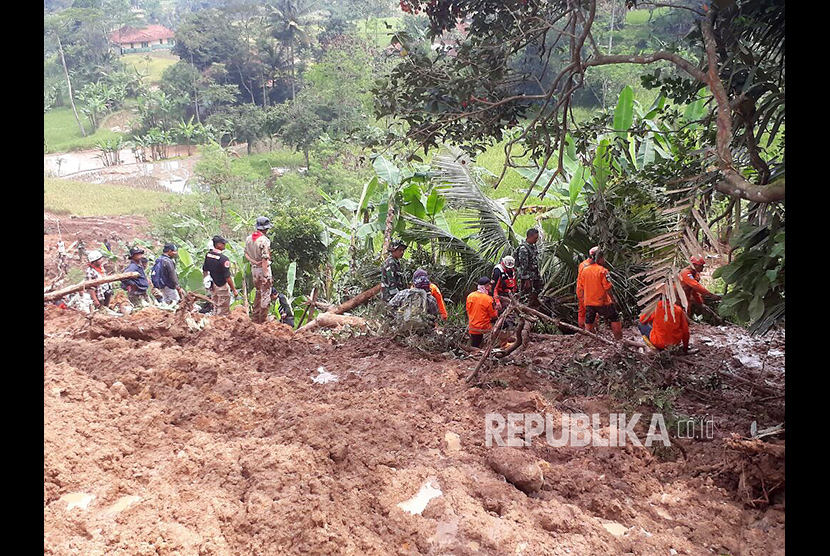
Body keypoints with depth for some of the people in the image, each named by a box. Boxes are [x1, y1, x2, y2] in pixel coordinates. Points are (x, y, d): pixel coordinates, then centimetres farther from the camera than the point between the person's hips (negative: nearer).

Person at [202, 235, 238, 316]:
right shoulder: (223, 259, -26)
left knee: (215, 307, 23)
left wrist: (207, 282, 22)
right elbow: (227, 277, -24)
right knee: (223, 310, 6)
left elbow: (204, 271, 8)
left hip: (212, 285, 7)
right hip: (221, 286, -7)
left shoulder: (208, 255, -3)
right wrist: (234, 290, -16)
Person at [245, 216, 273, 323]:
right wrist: (266, 275, -21)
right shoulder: (264, 240, -20)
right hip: (263, 269, -8)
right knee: (265, 295, 3)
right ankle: (262, 320, 7)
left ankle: (255, 317, 29)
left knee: (258, 292, 22)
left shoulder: (249, 238, 4)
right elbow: (265, 259, -22)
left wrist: (254, 261, -4)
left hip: (254, 268, 8)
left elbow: (246, 254, 9)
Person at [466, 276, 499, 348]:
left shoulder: (470, 296, -4)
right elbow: (494, 315, -10)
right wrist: (496, 310, 11)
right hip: (484, 330, -5)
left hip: (472, 328, 5)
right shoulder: (488, 299, -19)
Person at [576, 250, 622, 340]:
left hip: (589, 302, 5)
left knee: (589, 322, 18)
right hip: (602, 302, -5)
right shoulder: (602, 270, -13)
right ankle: (618, 338, 11)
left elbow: (580, 287, 8)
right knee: (615, 318, 11)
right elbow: (607, 287, -16)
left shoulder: (584, 270, 4)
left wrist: (584, 297, 19)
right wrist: (612, 298, -4)